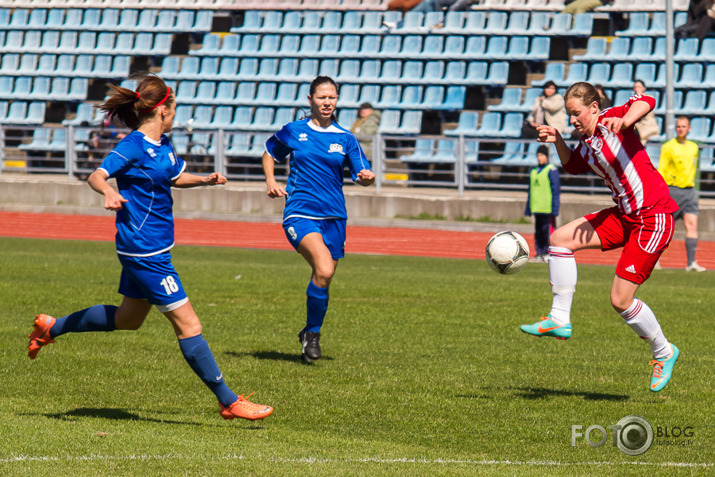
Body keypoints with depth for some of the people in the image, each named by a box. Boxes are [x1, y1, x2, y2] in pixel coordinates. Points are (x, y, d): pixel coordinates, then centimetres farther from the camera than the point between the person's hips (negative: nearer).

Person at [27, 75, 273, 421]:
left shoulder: (163, 144, 9)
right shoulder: (134, 146, -17)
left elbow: (177, 177, 26)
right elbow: (96, 176, -25)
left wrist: (206, 180, 8)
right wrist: (107, 191, -47)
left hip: (154, 247, 10)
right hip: (144, 251, -10)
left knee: (129, 318, 25)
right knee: (187, 324, -7)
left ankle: (51, 328, 37)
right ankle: (228, 402, -3)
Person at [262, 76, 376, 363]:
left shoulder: (345, 139, 7)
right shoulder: (293, 132, 4)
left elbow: (362, 176, 5)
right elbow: (269, 153, 22)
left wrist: (367, 177, -19)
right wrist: (270, 180, 5)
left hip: (334, 218, 3)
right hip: (299, 214, -3)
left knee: (323, 279, 8)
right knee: (324, 270, -26)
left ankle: (310, 333, 33)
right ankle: (313, 332, -8)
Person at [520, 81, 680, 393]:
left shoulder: (610, 121, -11)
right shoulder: (586, 145, 12)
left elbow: (646, 102, -27)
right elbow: (572, 165, 34)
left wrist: (623, 122, -45)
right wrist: (557, 141, 16)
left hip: (654, 218, -9)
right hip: (625, 215, 9)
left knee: (621, 300, -7)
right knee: (560, 239, -2)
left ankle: (663, 353, 16)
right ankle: (560, 320, 3)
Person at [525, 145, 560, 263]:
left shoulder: (552, 171, -5)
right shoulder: (534, 171, 17)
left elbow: (556, 190, -9)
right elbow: (530, 191, 21)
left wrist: (555, 209, -15)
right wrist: (528, 209, 18)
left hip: (547, 208, -7)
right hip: (537, 208, 8)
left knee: (548, 230, -7)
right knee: (538, 231, 9)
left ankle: (549, 254, -5)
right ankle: (539, 254, 13)